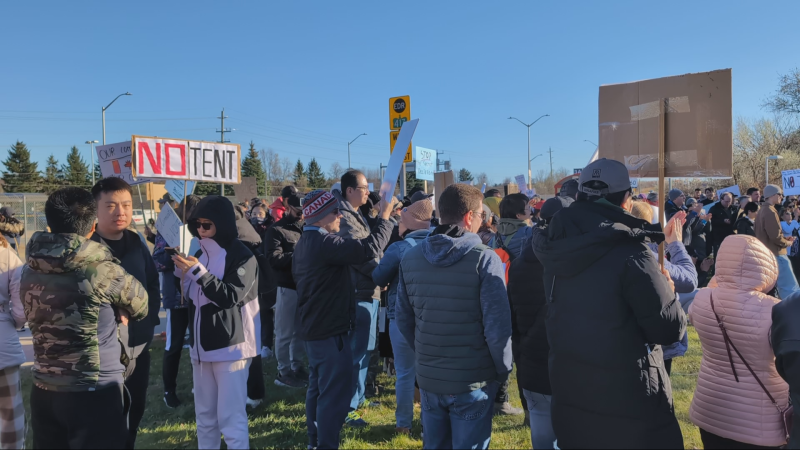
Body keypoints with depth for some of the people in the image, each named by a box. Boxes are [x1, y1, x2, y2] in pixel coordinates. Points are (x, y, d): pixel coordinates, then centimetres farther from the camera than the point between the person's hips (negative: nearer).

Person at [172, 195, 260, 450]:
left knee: (231, 417, -5)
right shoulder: (201, 253, 13)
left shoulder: (242, 256, -10)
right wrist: (183, 274, -1)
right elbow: (191, 297, 17)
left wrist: (198, 272, -23)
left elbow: (231, 296, -19)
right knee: (204, 415, 16)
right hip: (202, 345, 8)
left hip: (230, 346, -7)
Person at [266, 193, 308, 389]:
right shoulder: (276, 230, -5)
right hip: (288, 287, -6)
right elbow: (274, 259, -16)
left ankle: (297, 366, 28)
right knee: (285, 332, 4)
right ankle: (284, 371, 16)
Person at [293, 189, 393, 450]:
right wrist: (385, 218, -18)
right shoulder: (324, 242, -22)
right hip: (331, 330, -11)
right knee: (335, 392, -2)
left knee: (319, 387, 20)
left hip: (315, 328, 11)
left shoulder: (305, 243, 12)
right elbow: (368, 249, -31)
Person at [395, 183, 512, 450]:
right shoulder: (484, 259, -16)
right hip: (473, 382, -4)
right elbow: (497, 326, -18)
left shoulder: (410, 259, 0)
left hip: (428, 379, 5)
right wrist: (503, 371, -3)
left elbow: (402, 319, 5)